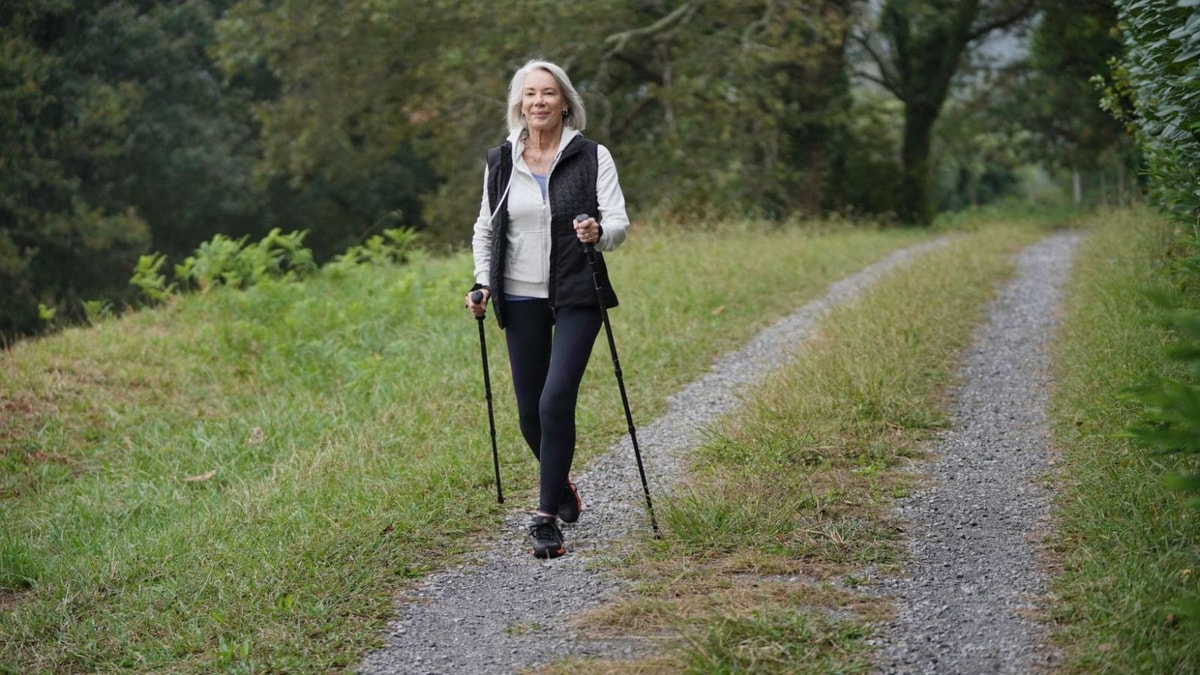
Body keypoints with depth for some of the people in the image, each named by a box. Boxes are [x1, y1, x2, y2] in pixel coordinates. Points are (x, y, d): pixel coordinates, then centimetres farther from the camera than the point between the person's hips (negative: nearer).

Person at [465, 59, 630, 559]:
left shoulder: (592, 157, -2)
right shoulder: (500, 162, 7)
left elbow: (618, 222, -7)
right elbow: (485, 229, 16)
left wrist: (600, 232, -29)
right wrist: (483, 283, 4)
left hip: (577, 297, -3)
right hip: (521, 298, 3)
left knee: (556, 400, -17)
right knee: (530, 411, 6)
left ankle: (547, 517, -9)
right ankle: (562, 486, 35)